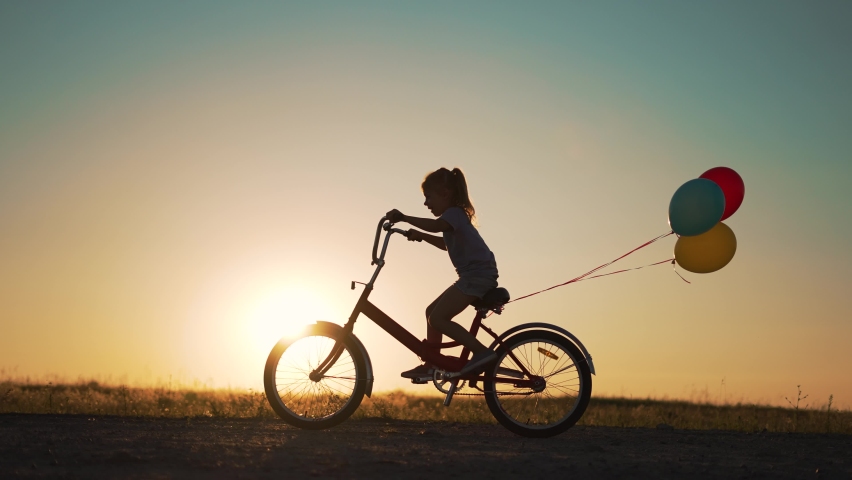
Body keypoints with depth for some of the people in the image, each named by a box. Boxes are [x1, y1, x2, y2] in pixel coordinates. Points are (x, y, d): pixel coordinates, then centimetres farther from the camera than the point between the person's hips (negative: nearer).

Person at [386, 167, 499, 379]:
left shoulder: (454, 213, -9)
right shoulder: (455, 216, 22)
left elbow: (435, 225, -33)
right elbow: (446, 243, 40)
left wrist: (404, 217, -35)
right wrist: (421, 236, 28)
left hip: (478, 274, -11)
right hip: (474, 275, 11)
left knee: (437, 318, -15)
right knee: (432, 312, 14)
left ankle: (482, 352, -16)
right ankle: (430, 365, 17)